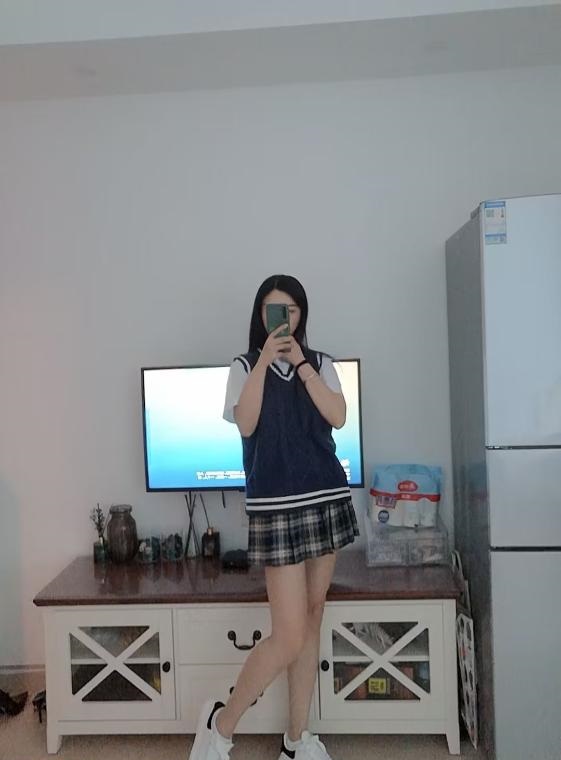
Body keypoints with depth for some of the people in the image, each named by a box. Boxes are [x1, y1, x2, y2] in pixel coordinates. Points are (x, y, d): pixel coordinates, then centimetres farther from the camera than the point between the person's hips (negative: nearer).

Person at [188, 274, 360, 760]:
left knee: (313, 619, 10)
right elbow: (245, 425, -12)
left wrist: (300, 363, -9)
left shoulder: (321, 364, 10)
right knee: (289, 638, -6)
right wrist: (265, 361, -14)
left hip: (328, 498, 4)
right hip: (277, 506, -4)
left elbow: (338, 417, -6)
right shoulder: (245, 366, 4)